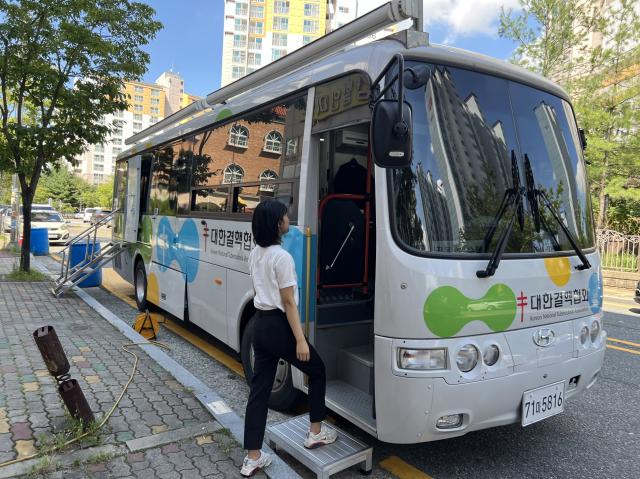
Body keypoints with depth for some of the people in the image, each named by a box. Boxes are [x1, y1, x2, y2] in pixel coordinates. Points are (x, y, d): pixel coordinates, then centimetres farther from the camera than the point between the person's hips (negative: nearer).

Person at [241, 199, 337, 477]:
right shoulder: (281, 257, -18)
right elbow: (288, 302, -18)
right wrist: (300, 340, -16)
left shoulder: (255, 253, 9)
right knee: (317, 371, 15)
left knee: (259, 388, 11)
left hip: (260, 323, 8)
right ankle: (316, 432, 26)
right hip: (278, 325, -8)